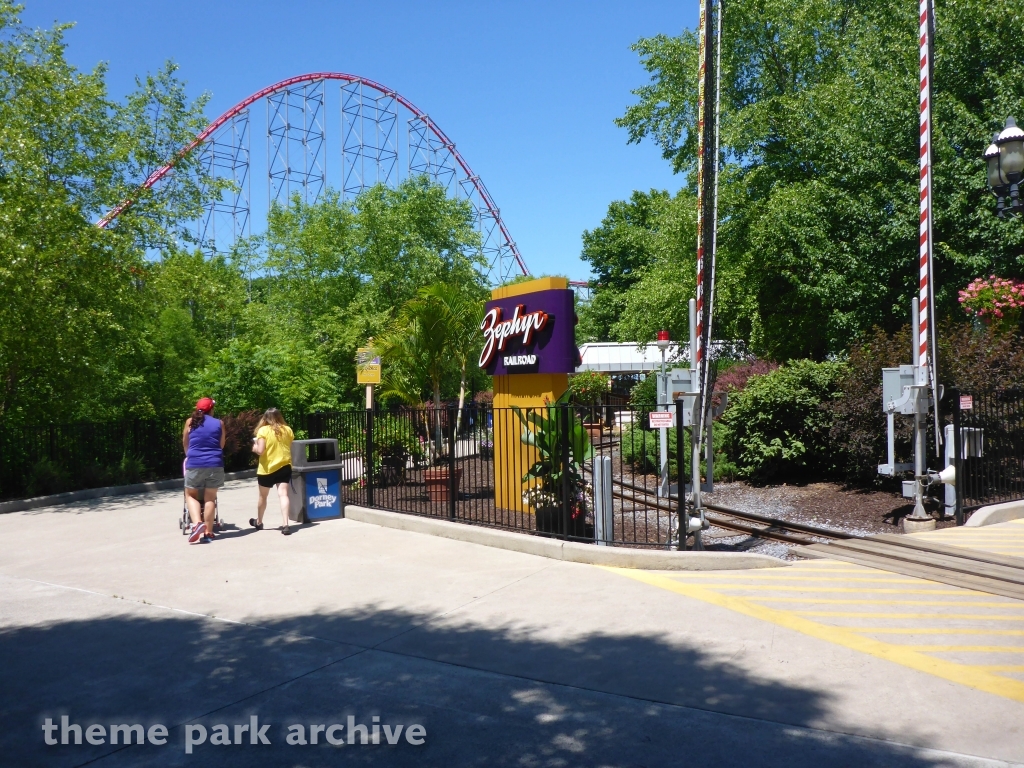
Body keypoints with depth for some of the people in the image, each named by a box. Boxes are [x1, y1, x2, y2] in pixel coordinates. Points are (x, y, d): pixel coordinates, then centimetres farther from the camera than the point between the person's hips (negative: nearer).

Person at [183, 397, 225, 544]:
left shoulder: (190, 422, 6)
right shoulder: (219, 423, 6)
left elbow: (185, 443, 19)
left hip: (195, 464, 0)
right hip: (215, 464, 1)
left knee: (191, 494, 16)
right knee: (210, 498, 8)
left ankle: (197, 523, -6)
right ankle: (208, 532, 7)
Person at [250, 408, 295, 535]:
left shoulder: (263, 430, -11)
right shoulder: (287, 430, 2)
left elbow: (260, 451, -15)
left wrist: (254, 447, 4)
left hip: (267, 468, -2)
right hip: (284, 466, 2)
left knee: (263, 497, 16)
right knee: (283, 495, -6)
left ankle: (258, 522, 36)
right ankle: (286, 525, -19)